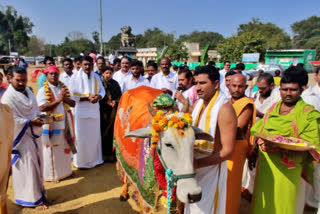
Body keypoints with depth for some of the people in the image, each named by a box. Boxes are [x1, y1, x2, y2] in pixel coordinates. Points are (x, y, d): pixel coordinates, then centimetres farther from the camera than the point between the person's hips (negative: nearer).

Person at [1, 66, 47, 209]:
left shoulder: (28, 91, 7)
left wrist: (38, 117, -3)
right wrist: (30, 122, -21)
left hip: (33, 135, 8)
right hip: (21, 137, -8)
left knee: (36, 164, 18)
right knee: (27, 168, 1)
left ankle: (38, 190, 35)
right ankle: (32, 198, 13)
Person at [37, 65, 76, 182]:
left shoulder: (64, 88, 8)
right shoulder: (43, 90, -8)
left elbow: (73, 103, 6)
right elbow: (42, 107, -19)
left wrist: (65, 99, -14)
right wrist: (58, 100, -21)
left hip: (65, 123, 5)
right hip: (51, 124, -5)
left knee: (65, 148, 15)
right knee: (52, 151, 5)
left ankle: (65, 170, 32)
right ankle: (52, 174, 20)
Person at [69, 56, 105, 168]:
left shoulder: (96, 76, 8)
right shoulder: (75, 77, -5)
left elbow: (102, 90, 11)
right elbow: (72, 94, -9)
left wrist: (98, 96, -11)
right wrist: (87, 98, -16)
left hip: (94, 111, 4)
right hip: (81, 111, -4)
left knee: (95, 135, 10)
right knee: (81, 136, 1)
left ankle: (95, 159, 26)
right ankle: (81, 161, 16)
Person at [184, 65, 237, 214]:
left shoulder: (224, 109, -20)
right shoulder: (198, 103, 3)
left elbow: (227, 151, -21)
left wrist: (197, 163, -23)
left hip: (211, 167, -7)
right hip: (194, 166, 7)